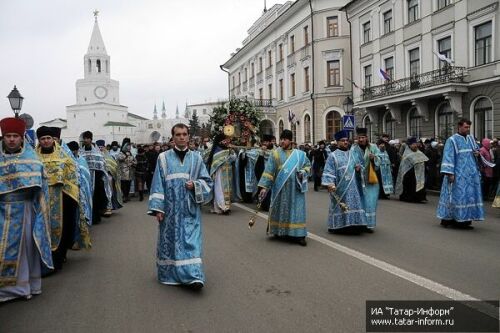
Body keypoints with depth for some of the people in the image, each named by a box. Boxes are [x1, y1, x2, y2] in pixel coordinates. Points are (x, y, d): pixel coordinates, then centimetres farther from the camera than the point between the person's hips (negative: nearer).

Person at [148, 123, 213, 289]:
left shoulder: (196, 158, 5)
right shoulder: (164, 158, 2)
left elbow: (207, 181, 9)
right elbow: (157, 184, 0)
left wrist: (195, 185, -12)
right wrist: (157, 208, -6)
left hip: (190, 209, 0)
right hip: (170, 209, 0)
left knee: (191, 241, -5)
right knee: (170, 240, 8)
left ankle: (193, 275, -5)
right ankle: (170, 274, 24)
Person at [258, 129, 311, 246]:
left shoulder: (299, 154, 4)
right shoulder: (275, 153, 1)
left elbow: (308, 165, 14)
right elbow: (269, 171, -3)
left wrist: (303, 173, -8)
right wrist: (264, 186, -9)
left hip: (295, 188, 1)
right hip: (280, 188, 0)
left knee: (297, 209, 0)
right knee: (280, 209, 8)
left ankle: (298, 234, 4)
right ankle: (280, 231, 23)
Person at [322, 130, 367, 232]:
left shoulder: (352, 154, 13)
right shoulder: (333, 155, -1)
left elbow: (356, 166, 24)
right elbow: (328, 171, -7)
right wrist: (329, 184, -17)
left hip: (353, 186, 4)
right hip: (340, 187, -4)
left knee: (353, 204, 4)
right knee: (339, 206, 1)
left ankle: (352, 223, 12)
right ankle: (335, 225, 10)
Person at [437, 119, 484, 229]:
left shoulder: (471, 138, 12)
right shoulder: (452, 140, -7)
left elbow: (477, 149, 25)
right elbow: (448, 157, -13)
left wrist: (477, 153, -1)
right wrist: (449, 173, -20)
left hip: (471, 173, 7)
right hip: (458, 174, -7)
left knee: (469, 195, 5)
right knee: (457, 195, -6)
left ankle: (464, 220, 11)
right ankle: (447, 218, 4)